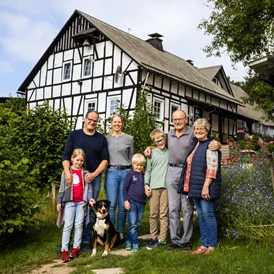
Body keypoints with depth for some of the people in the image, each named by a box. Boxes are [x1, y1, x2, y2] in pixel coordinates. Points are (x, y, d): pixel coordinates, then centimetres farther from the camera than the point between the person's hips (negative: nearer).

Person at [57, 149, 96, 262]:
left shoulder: (85, 173, 8)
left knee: (79, 225, 4)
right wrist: (59, 202, 3)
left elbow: (89, 187, 6)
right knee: (68, 225, -2)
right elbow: (62, 188, 5)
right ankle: (64, 250, -1)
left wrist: (90, 198, -8)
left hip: (81, 202, 1)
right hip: (69, 202, -1)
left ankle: (76, 248, 11)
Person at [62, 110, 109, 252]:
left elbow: (105, 159, 5)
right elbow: (66, 155, 1)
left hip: (94, 178, 1)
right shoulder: (74, 135, 6)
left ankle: (86, 241, 11)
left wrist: (94, 174, -9)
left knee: (90, 210, 4)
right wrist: (67, 172, -15)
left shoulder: (101, 138, 9)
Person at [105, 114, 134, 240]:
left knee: (123, 206, 2)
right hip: (111, 172, 0)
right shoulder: (106, 139, 9)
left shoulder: (129, 139, 8)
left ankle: (120, 233, 15)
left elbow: (131, 157, 13)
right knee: (111, 205, -5)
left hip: (125, 172, 0)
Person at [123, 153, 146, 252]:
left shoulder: (144, 175, 11)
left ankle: (128, 241, 19)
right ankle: (135, 243, 2)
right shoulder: (130, 174, -2)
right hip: (132, 202, -5)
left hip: (141, 203, 5)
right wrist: (126, 200, -8)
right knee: (133, 224, -7)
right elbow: (125, 188, -2)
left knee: (137, 224, 8)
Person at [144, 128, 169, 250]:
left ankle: (162, 239, 8)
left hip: (166, 186, -1)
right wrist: (146, 185, 0)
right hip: (153, 187, 1)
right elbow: (148, 171, 10)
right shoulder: (151, 153, 8)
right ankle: (153, 237, 17)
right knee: (153, 214, 6)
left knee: (164, 214, 1)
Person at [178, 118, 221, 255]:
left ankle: (211, 245, 10)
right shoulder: (195, 146, 17)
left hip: (205, 187, -8)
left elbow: (212, 167, -16)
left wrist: (206, 186, -21)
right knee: (201, 215, 12)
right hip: (195, 187, 8)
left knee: (208, 214, -2)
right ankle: (204, 244, 19)